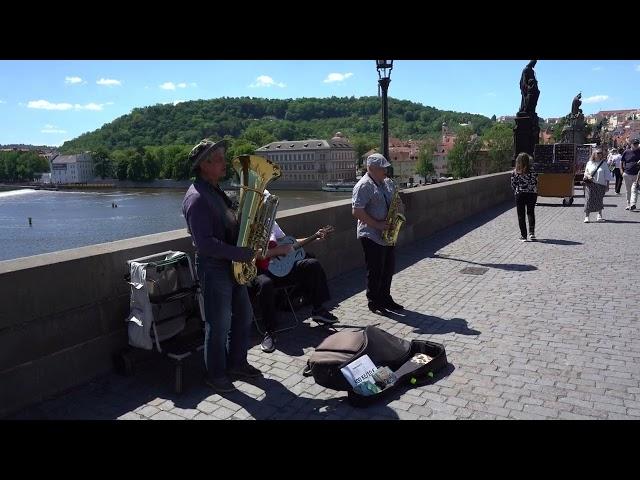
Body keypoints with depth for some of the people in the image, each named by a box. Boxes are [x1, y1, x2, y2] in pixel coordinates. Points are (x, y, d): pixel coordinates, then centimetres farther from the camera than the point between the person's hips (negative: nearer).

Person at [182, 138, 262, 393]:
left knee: (243, 315, 18)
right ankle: (216, 375, 22)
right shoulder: (196, 198, -19)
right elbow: (205, 243, -26)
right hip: (214, 269, -9)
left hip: (233, 265, 9)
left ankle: (237, 363, 35)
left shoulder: (215, 191, 12)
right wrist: (240, 254, -22)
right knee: (219, 325, 4)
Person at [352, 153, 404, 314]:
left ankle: (385, 298, 30)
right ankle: (374, 302, 17)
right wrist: (377, 225, -20)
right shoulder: (363, 186, -14)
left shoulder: (388, 183, 11)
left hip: (388, 235, 8)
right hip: (372, 236, -8)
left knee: (388, 269, 15)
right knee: (375, 271, 2)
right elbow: (356, 211, -20)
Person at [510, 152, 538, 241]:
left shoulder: (514, 172, -5)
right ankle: (531, 232, 5)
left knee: (521, 215, 7)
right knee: (531, 213, 17)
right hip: (531, 194, 0)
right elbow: (536, 184, -6)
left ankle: (523, 235, 6)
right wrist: (535, 193, 9)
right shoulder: (533, 172, -9)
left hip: (519, 195, 0)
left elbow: (513, 185, -1)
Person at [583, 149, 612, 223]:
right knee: (589, 199, -9)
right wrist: (588, 176, -14)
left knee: (599, 200, 2)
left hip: (601, 185, 1)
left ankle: (599, 215, 16)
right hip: (590, 184, -1)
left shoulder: (603, 164, 6)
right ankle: (586, 216, -7)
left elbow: (607, 175, 7)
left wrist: (607, 185, 3)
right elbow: (585, 172, 10)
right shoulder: (589, 163, 7)